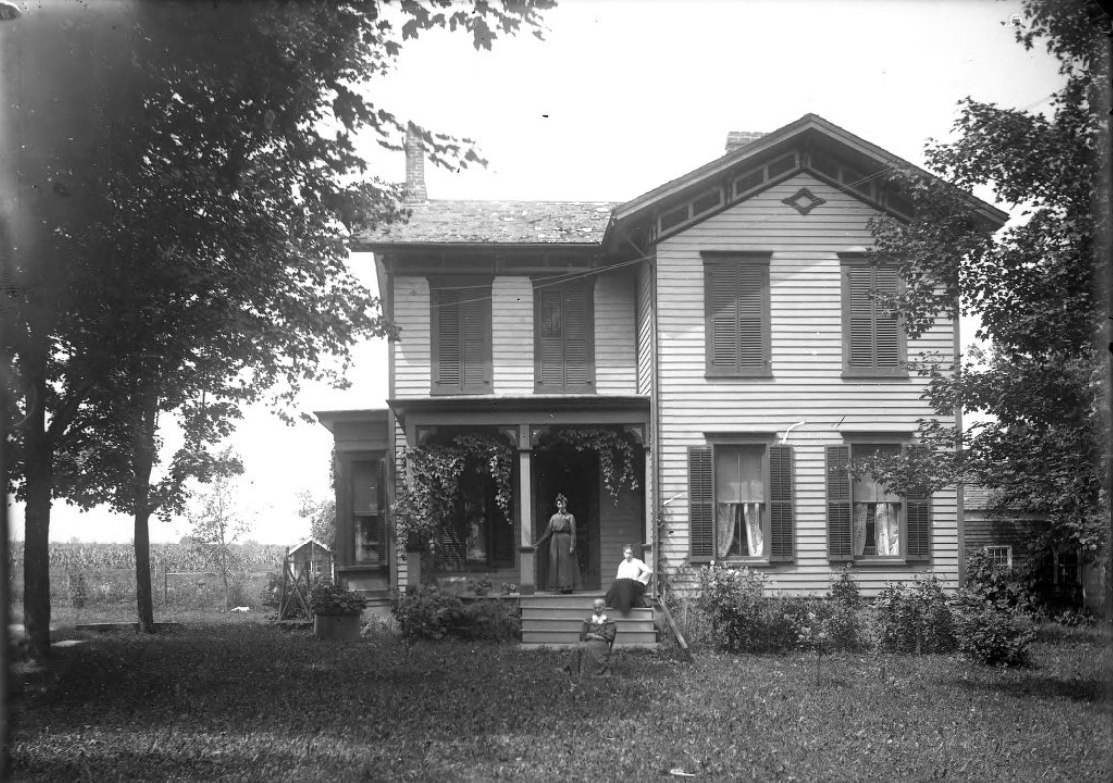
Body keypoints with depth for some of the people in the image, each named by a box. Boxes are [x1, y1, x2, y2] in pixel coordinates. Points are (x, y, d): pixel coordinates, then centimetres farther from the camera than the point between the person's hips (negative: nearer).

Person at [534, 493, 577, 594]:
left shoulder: (570, 517, 3)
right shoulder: (554, 517, 13)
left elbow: (573, 533, -4)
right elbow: (548, 533, 12)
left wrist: (572, 546, -15)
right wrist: (538, 544, 7)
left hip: (566, 542, -4)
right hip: (555, 543, 4)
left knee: (566, 565, -5)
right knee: (556, 565, 0)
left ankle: (567, 587, -4)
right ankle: (558, 586, 2)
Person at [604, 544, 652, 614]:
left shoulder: (637, 562, 4)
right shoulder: (622, 564, 18)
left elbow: (648, 571, -8)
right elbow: (618, 577, 10)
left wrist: (639, 580, -8)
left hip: (634, 585, -4)